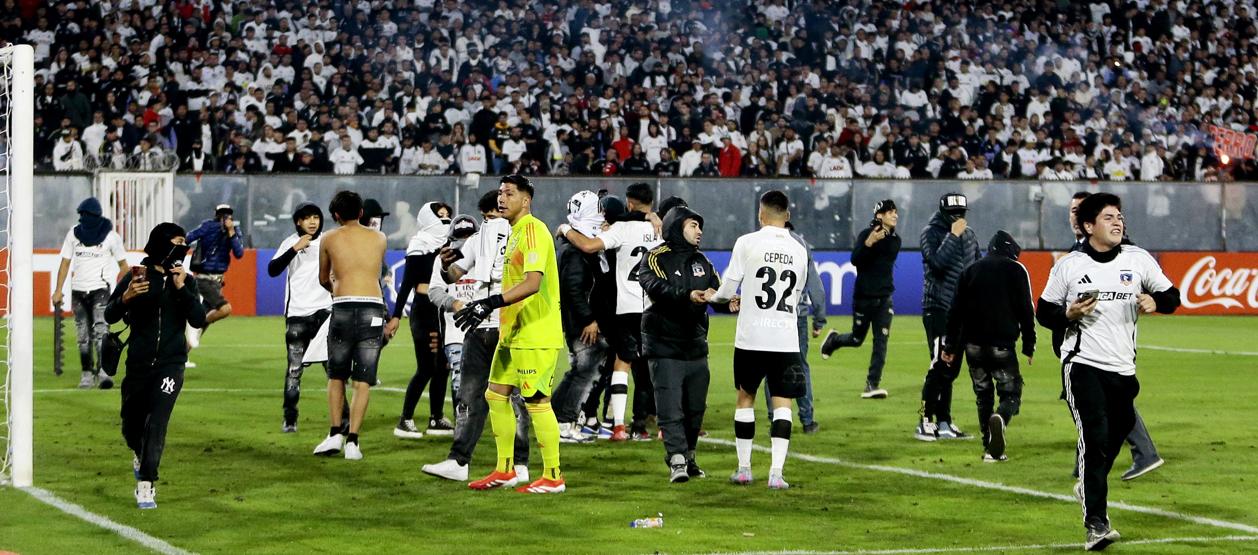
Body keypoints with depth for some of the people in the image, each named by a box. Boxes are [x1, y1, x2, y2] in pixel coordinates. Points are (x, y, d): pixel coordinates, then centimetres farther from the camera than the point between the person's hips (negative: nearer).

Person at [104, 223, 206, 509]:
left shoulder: (184, 281, 3)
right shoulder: (136, 277, -3)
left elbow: (198, 320, -6)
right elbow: (109, 316, -4)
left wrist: (182, 289, -16)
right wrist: (125, 297, -24)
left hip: (170, 364, 0)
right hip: (138, 364, 0)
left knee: (156, 422, -14)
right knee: (131, 425, 11)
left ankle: (145, 486, -13)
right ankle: (140, 454, 46)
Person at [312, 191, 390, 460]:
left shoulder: (329, 239, 11)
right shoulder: (379, 238, 14)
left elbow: (324, 280, 23)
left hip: (343, 307, -1)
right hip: (373, 308, 1)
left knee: (336, 376, 14)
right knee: (363, 380, 2)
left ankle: (335, 433, 4)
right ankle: (352, 440, -4)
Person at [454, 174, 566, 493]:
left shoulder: (533, 230, -15)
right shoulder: (515, 232, 16)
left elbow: (533, 282, -27)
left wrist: (491, 303, -30)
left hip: (536, 335, -10)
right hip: (513, 333, 10)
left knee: (536, 401, -6)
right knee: (496, 395, 12)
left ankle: (553, 477, 1)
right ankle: (505, 471, 20)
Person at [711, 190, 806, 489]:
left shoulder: (747, 243, -5)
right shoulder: (799, 250, 6)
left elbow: (728, 290, -3)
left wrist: (713, 297, 22)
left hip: (751, 337, -1)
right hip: (785, 338, 1)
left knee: (745, 397, 13)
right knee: (782, 403, 2)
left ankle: (744, 468, 17)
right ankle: (776, 472, -7)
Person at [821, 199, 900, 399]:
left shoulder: (895, 240, 9)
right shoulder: (866, 234, -11)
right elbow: (855, 260, -24)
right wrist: (869, 243, -36)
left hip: (884, 299, 5)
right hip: (863, 297, -5)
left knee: (881, 341, -6)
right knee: (857, 339, 7)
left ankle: (872, 385, -6)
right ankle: (833, 339, 40)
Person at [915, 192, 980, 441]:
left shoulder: (968, 234, 13)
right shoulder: (931, 233, -6)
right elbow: (937, 262, -22)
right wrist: (953, 235, -18)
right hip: (937, 307, -7)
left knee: (952, 368, 8)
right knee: (940, 365, -12)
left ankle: (944, 423, 13)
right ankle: (925, 422, -7)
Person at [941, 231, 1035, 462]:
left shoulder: (971, 270, 13)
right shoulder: (1016, 270, 3)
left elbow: (956, 311, 9)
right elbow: (1026, 311, -2)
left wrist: (950, 346, 11)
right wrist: (1029, 346, 3)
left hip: (973, 345, 3)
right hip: (1002, 345, -3)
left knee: (983, 395, 13)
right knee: (1011, 393, 3)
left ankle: (990, 449, 7)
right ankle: (1000, 418, -31)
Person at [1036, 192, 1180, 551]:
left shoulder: (1139, 260, 5)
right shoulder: (1068, 266, 1)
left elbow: (1171, 298, 12)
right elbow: (1044, 312, 7)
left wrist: (1155, 302, -11)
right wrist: (1069, 314, -14)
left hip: (1123, 368, 4)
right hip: (1082, 364, -4)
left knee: (1116, 433, 14)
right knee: (1095, 437, -17)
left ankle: (1088, 486, 45)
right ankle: (1095, 524, -19)